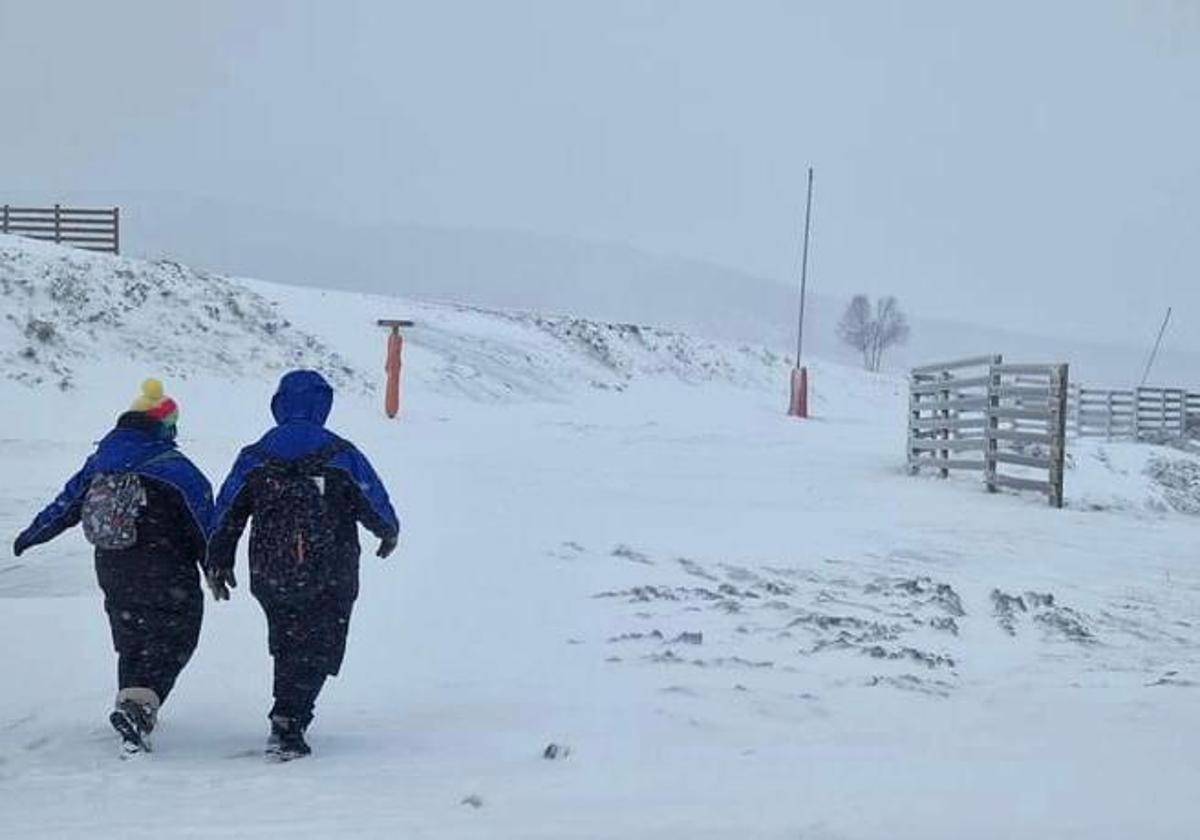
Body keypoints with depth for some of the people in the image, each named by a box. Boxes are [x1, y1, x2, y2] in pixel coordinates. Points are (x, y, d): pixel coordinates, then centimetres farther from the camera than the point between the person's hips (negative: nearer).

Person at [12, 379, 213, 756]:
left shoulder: (100, 462, 4)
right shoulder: (177, 470, -13)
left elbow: (65, 505, 14)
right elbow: (205, 527, -9)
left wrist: (30, 536, 30)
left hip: (112, 573, 6)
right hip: (167, 577, -6)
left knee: (131, 642, 21)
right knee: (171, 642, -1)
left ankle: (131, 700, 20)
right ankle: (140, 703, -19)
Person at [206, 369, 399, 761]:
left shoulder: (253, 459, 1)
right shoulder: (341, 456, -6)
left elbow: (225, 516, 6)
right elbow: (376, 505, 1)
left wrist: (217, 566, 17)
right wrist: (389, 533, 22)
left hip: (269, 579, 3)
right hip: (330, 581, -3)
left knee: (287, 644, 22)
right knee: (317, 651, 2)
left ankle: (289, 712, 27)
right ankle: (287, 721, -13)